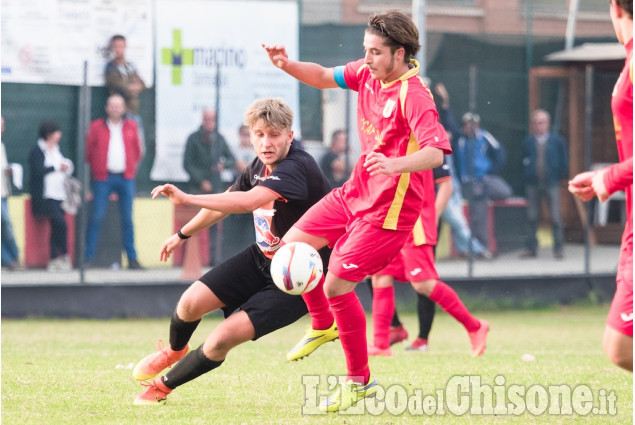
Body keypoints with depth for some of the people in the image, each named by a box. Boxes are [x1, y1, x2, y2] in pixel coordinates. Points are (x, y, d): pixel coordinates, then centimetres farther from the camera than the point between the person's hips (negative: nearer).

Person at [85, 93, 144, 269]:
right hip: (103, 178, -2)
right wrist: (96, 169, 8)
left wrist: (132, 168, 12)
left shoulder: (131, 127, 10)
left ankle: (132, 258, 7)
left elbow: (137, 151, 17)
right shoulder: (97, 127, 2)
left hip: (125, 177, 2)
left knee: (127, 219, 4)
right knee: (97, 217, -7)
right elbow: (88, 152, 7)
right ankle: (89, 258, -3)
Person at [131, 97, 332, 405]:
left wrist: (187, 199, -44)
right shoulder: (258, 168, -1)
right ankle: (175, 351, 33)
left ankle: (163, 386, 7)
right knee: (192, 302, -4)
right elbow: (227, 202, 20)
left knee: (222, 339, -17)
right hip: (261, 260, 8)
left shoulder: (296, 167, -28)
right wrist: (183, 234, 31)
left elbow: (248, 201, -44)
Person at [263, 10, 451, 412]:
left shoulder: (413, 96, -24)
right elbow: (325, 77, 17)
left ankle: (360, 381, 6)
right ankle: (323, 325, 33)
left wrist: (395, 165, -53)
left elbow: (436, 152, -34)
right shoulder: (367, 74, 1)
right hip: (355, 193, 9)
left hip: (388, 208, -9)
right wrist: (288, 65, -2)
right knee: (293, 245, 10)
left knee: (337, 284, -11)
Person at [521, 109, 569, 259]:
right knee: (532, 218, 3)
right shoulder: (528, 142, 5)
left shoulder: (557, 141, 3)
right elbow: (524, 162, 11)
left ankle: (558, 248, 4)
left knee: (555, 218, -2)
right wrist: (527, 177, 3)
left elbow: (564, 163, 7)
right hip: (533, 184, 1)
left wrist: (559, 176, 2)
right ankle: (531, 248, 10)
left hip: (551, 183, -1)